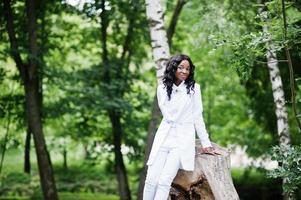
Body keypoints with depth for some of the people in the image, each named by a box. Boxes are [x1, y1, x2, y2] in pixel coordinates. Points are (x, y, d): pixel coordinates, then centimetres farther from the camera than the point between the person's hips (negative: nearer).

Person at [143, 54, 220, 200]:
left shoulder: (193, 88, -1)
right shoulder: (162, 89, 7)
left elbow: (197, 117, 1)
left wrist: (205, 144, 0)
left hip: (183, 139, -3)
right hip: (163, 137, 3)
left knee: (164, 181, -17)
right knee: (151, 180, -8)